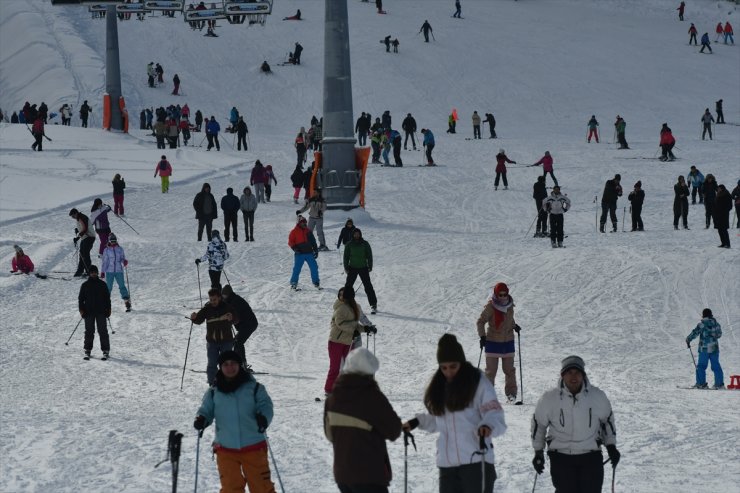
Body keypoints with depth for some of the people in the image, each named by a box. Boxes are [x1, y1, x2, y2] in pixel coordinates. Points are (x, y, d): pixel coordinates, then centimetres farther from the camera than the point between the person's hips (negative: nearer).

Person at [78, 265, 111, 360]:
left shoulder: (102, 285, 6)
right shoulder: (85, 285, 5)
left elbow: (107, 298, 10)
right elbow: (80, 299, 9)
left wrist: (108, 309, 4)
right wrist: (81, 310, 0)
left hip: (101, 312, 0)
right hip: (89, 312, 0)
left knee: (103, 331, -2)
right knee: (89, 331, 3)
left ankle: (105, 351, 2)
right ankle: (87, 351, 9)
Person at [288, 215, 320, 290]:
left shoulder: (308, 231, 13)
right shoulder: (294, 232, 0)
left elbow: (313, 241, 18)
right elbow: (290, 242, -1)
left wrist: (316, 250, 13)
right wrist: (295, 248, -15)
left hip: (309, 253, 4)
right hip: (299, 254, -4)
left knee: (314, 267, 2)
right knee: (297, 269, -4)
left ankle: (316, 282, 14)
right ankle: (293, 283, 7)